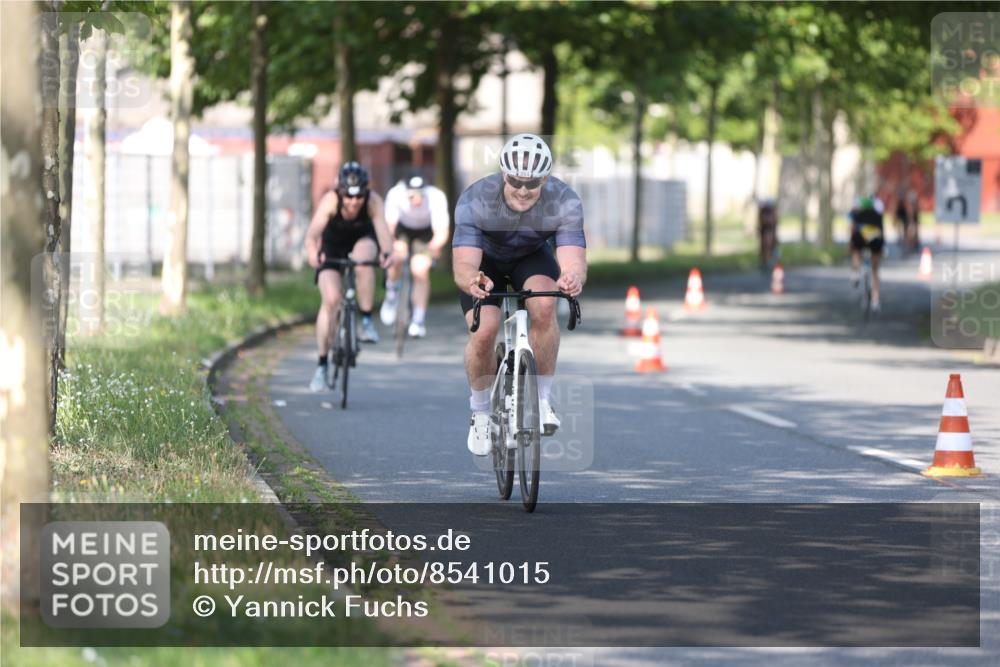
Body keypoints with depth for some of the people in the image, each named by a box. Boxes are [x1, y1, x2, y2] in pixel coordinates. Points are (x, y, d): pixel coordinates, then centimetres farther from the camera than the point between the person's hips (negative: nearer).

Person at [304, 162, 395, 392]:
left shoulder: (373, 201, -30)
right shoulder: (330, 200, -32)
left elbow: (382, 227, -43)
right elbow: (313, 232, -42)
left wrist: (387, 252, -63)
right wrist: (312, 252, -63)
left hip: (362, 239, 0)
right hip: (333, 245, 0)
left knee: (363, 261, -36)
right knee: (330, 299, -14)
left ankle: (367, 321, -18)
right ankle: (322, 366, -4)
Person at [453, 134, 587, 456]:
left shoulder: (565, 202, -33)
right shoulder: (476, 200, -37)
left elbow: (574, 261, -43)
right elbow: (462, 267, -44)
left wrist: (573, 278, -67)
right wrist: (471, 281, -68)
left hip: (532, 255, 1)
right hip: (485, 260, -1)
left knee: (544, 306, -30)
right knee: (484, 332, -22)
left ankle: (542, 399, -13)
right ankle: (480, 413, 4)